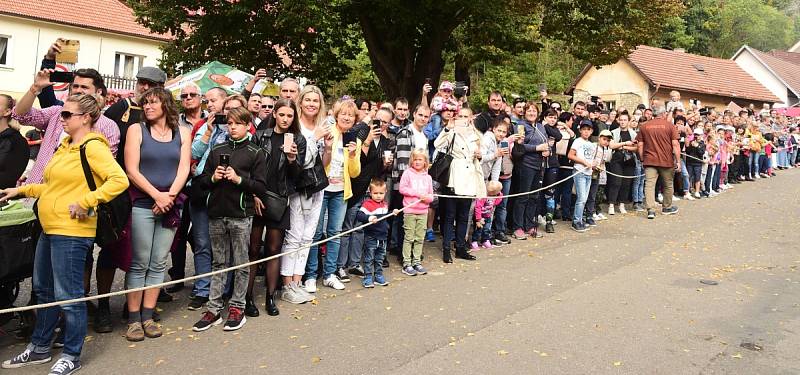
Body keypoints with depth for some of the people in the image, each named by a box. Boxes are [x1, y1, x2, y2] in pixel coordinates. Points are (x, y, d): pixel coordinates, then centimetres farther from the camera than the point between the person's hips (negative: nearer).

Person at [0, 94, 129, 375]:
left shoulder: (93, 146, -14)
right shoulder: (65, 146, 15)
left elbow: (120, 180, -26)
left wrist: (85, 202, -24)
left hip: (72, 232, -10)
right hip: (49, 230, 10)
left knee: (68, 296, -1)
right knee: (43, 289, 19)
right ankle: (39, 348, 34)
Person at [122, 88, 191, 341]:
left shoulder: (182, 132, 10)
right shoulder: (136, 130, 4)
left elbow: (184, 169, 2)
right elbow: (132, 170, -5)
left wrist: (169, 196, -11)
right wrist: (157, 195, -13)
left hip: (171, 206, 2)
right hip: (142, 204, -2)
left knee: (159, 263, 5)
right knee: (139, 263, -1)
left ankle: (147, 316, 12)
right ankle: (133, 319, 6)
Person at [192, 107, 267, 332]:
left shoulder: (255, 153, 1)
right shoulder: (216, 151, 13)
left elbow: (261, 187, -5)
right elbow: (201, 180, 14)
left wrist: (238, 179, -16)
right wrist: (213, 178, -5)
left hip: (241, 215, -3)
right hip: (216, 214, 4)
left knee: (241, 263, 5)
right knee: (219, 263, 10)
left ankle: (237, 308, 15)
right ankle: (213, 309, 14)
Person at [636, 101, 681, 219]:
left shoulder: (644, 126, 4)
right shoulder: (669, 125, -3)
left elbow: (640, 145, 4)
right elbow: (675, 144, -6)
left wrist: (642, 160, 14)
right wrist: (678, 161, -2)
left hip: (649, 161, 1)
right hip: (667, 161, -1)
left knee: (649, 185, -3)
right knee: (668, 185, 17)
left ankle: (651, 210, -14)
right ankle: (667, 207, 31)